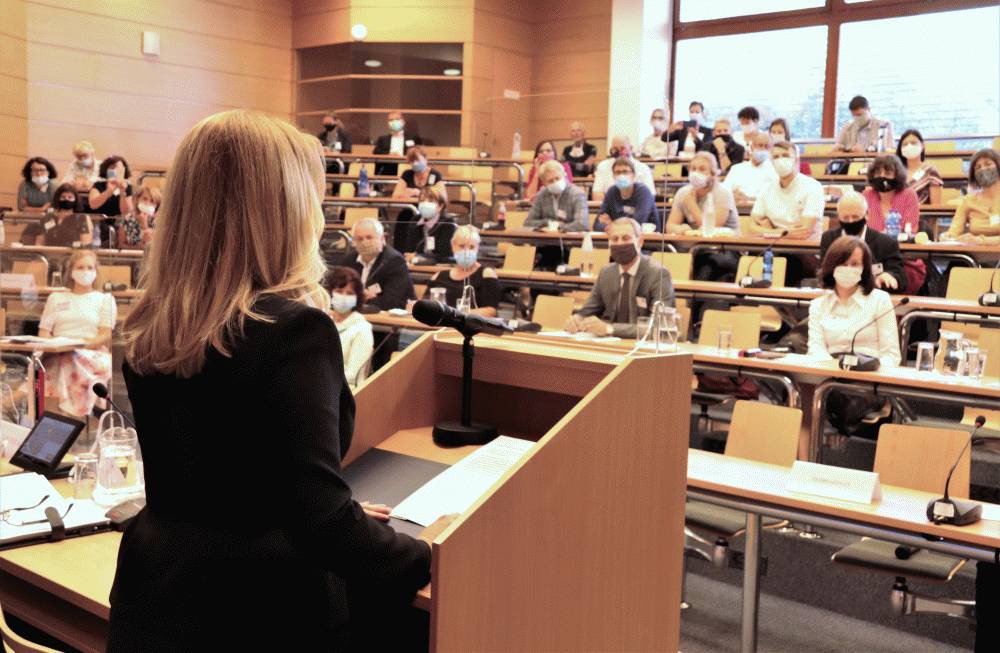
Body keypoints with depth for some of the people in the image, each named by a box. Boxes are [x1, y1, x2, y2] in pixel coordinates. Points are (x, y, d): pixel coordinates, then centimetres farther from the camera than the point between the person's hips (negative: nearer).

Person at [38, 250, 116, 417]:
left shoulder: (105, 299, 20)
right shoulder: (56, 297, 28)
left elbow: (106, 335, 5)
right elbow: (43, 331, 19)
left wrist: (85, 344, -16)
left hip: (93, 353, -2)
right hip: (58, 355, 2)